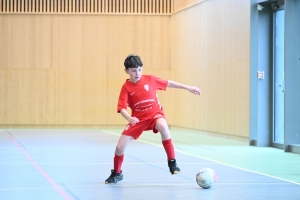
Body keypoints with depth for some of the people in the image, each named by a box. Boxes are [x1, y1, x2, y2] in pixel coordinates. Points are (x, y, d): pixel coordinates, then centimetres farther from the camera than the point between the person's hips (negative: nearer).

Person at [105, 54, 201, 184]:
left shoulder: (150, 79, -5)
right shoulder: (126, 87, -9)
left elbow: (168, 83, 9)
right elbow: (122, 108, -15)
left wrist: (188, 88, 13)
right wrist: (129, 118, -36)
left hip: (155, 114, -1)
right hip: (138, 119, 1)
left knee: (163, 126, -38)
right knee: (120, 147, -5)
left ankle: (172, 161, -25)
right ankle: (116, 173, 26)